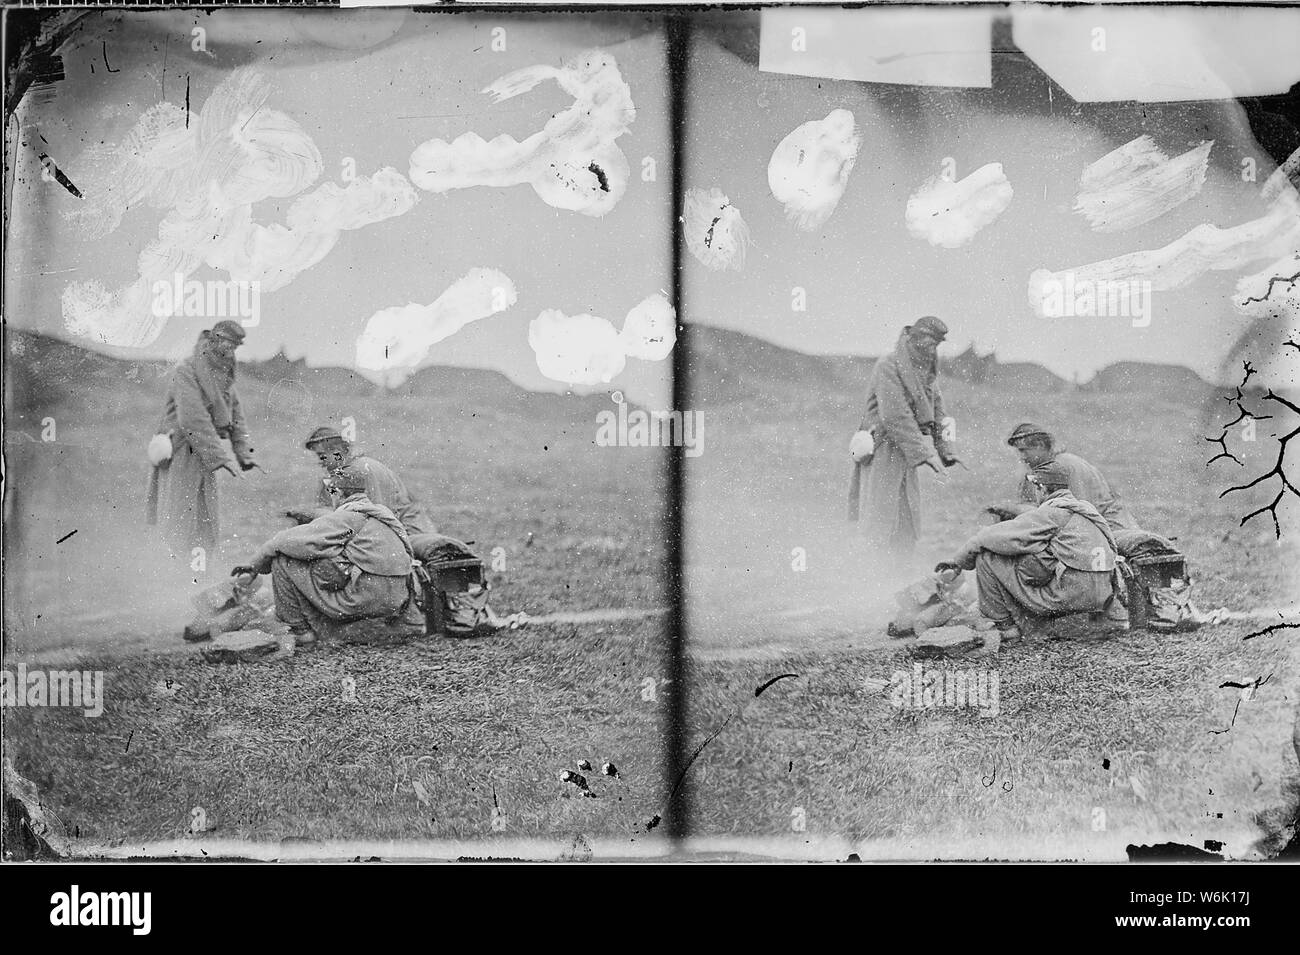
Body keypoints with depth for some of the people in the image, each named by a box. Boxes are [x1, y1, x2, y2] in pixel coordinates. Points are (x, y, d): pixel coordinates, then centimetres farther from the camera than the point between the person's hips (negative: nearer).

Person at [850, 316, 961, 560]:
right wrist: (924, 452, -25)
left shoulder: (926, 373, 14)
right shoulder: (889, 367, -13)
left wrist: (945, 452, 9)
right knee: (882, 521, -10)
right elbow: (895, 416, -22)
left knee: (908, 520, 10)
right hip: (885, 448, -8)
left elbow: (936, 413, 20)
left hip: (907, 454, 9)